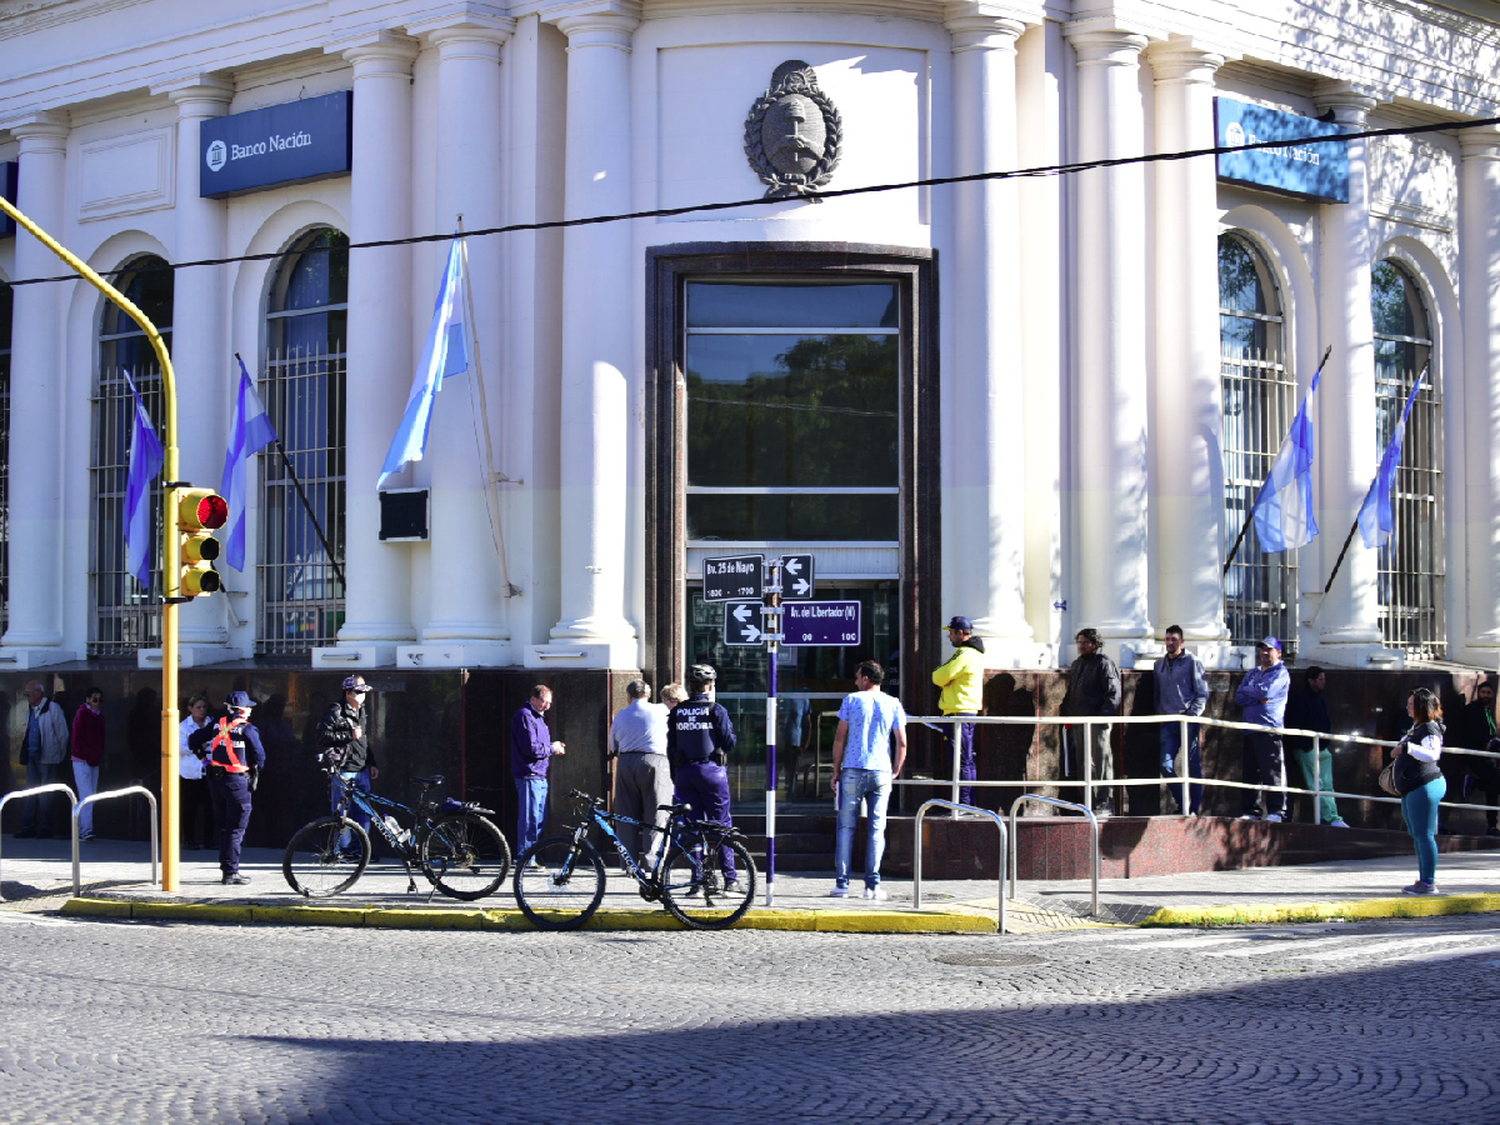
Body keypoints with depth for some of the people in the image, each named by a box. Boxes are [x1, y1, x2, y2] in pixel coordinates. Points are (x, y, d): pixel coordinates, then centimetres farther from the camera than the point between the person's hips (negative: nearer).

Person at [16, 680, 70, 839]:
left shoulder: (53, 709, -8)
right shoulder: (31, 711, 14)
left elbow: (62, 735, -6)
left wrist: (59, 757, -4)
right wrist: (26, 753, 12)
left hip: (47, 759, -7)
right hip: (32, 757, 7)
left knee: (45, 795, -2)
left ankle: (45, 828, 5)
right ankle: (29, 827, 10)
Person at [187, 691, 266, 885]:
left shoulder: (217, 725, 7)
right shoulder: (247, 729, -8)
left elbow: (193, 739, 10)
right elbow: (259, 755, -7)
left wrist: (203, 757, 22)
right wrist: (255, 774, 12)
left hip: (215, 780, 6)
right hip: (237, 782, -6)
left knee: (223, 827, 16)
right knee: (236, 829, -2)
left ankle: (226, 867, 22)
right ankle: (231, 872, -5)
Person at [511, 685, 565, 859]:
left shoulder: (537, 718, 21)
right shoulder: (525, 716, -12)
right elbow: (530, 748, -20)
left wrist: (555, 748, 9)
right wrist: (551, 749, -8)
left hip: (540, 776, 11)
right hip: (529, 776, -11)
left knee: (540, 819, 12)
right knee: (530, 818, -10)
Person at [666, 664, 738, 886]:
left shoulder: (677, 712, 6)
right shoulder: (716, 710, -7)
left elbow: (670, 748, 8)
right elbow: (729, 744, -6)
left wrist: (675, 777, 16)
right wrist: (729, 728, 14)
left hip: (684, 773, 4)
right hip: (711, 769, -4)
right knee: (721, 823, 2)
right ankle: (730, 877, 1)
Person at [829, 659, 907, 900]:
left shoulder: (851, 700, 1)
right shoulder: (893, 704, 6)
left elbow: (840, 738, 0)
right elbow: (902, 743, 3)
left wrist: (836, 769, 7)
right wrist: (896, 771, 13)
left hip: (853, 771, -1)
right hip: (881, 772, 1)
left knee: (846, 827, 4)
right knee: (876, 828, 4)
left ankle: (841, 882, 2)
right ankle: (873, 885, 0)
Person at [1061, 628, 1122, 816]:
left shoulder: (1104, 663, -6)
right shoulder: (1077, 665, 19)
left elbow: (1113, 693, -10)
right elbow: (1071, 693, 25)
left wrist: (1103, 715, -18)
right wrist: (1068, 716, 15)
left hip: (1098, 721, -8)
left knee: (1101, 760, -5)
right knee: (1081, 762, 8)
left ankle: (1105, 802, -3)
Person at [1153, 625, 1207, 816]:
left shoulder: (1192, 662, 1)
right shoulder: (1160, 665, 16)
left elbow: (1202, 693, -1)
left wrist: (1192, 714, -12)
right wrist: (1160, 715, 10)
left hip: (1188, 721, -4)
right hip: (1168, 723, 4)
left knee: (1193, 765, -2)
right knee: (1166, 765, -6)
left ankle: (1194, 808, 3)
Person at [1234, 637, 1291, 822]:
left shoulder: (1281, 673, 3)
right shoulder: (1252, 674, 23)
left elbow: (1266, 692, -13)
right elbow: (1239, 698, 12)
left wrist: (1247, 690, 4)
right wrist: (1259, 698, -4)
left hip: (1270, 729, -7)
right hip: (1250, 729, 7)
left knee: (1272, 772, -10)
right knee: (1249, 771, 5)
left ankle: (1276, 811, -11)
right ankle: (1251, 810, 9)